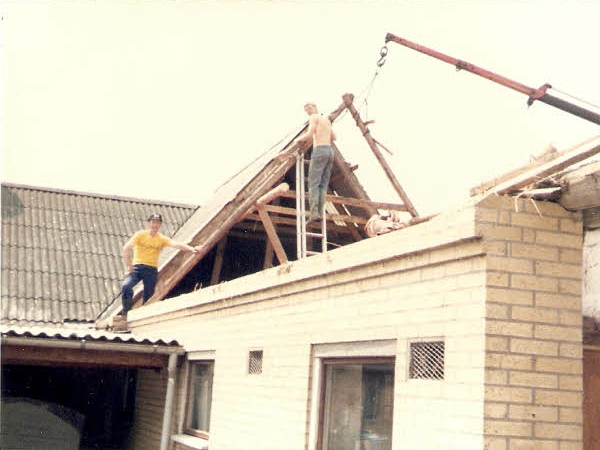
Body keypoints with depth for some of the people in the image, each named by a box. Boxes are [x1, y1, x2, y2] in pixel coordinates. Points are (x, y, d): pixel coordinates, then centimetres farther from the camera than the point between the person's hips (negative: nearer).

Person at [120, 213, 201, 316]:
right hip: (137, 266, -2)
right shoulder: (140, 235, 1)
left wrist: (191, 248, -29)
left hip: (152, 269, 2)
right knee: (126, 286, -23)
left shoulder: (162, 239, 5)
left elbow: (176, 244, -11)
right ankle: (126, 312, -9)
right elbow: (126, 249, -5)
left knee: (148, 296, 0)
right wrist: (129, 266, -11)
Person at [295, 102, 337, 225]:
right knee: (323, 184, 4)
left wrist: (299, 139, 7)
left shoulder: (314, 117, 0)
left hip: (319, 151, -7)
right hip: (330, 151, 7)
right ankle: (320, 212, -5)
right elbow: (334, 137, 31)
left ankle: (314, 213, -20)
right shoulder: (327, 119, 24)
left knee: (313, 183, -9)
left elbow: (309, 135, -12)